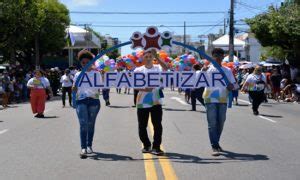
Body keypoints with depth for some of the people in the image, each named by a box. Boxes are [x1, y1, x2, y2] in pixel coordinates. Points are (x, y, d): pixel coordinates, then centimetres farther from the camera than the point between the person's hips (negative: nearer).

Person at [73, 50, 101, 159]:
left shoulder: (96, 74, 11)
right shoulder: (78, 74, 14)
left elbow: (100, 87, 11)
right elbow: (74, 89, 10)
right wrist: (74, 88, -11)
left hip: (94, 100, 0)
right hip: (81, 101, 0)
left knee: (91, 124, 6)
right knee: (83, 124, -12)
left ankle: (89, 146, 18)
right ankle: (83, 148, -18)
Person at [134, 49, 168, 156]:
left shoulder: (158, 68, 4)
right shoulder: (138, 70, 6)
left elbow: (165, 68, -18)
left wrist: (157, 57, -25)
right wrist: (143, 88, -18)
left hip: (156, 102, -1)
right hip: (142, 102, 1)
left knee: (157, 125, -4)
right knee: (142, 126, 7)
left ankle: (156, 147, 3)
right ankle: (146, 145, 25)